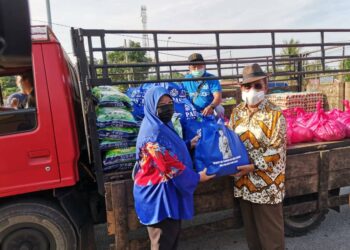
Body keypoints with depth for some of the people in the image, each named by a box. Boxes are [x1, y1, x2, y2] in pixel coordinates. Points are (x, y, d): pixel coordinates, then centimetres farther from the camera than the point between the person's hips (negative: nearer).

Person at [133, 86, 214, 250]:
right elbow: (171, 167, -24)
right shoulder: (153, 132, -24)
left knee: (172, 236, 23)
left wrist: (189, 144, 7)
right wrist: (197, 177, -11)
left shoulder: (162, 126, 9)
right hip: (158, 194, -10)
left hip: (169, 191, 10)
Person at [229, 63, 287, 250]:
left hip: (266, 182, -5)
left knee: (270, 228, 12)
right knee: (250, 226, 21)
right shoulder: (237, 111, 2)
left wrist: (253, 167, -20)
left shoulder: (275, 115, -13)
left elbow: (276, 152, -14)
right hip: (243, 180, 5)